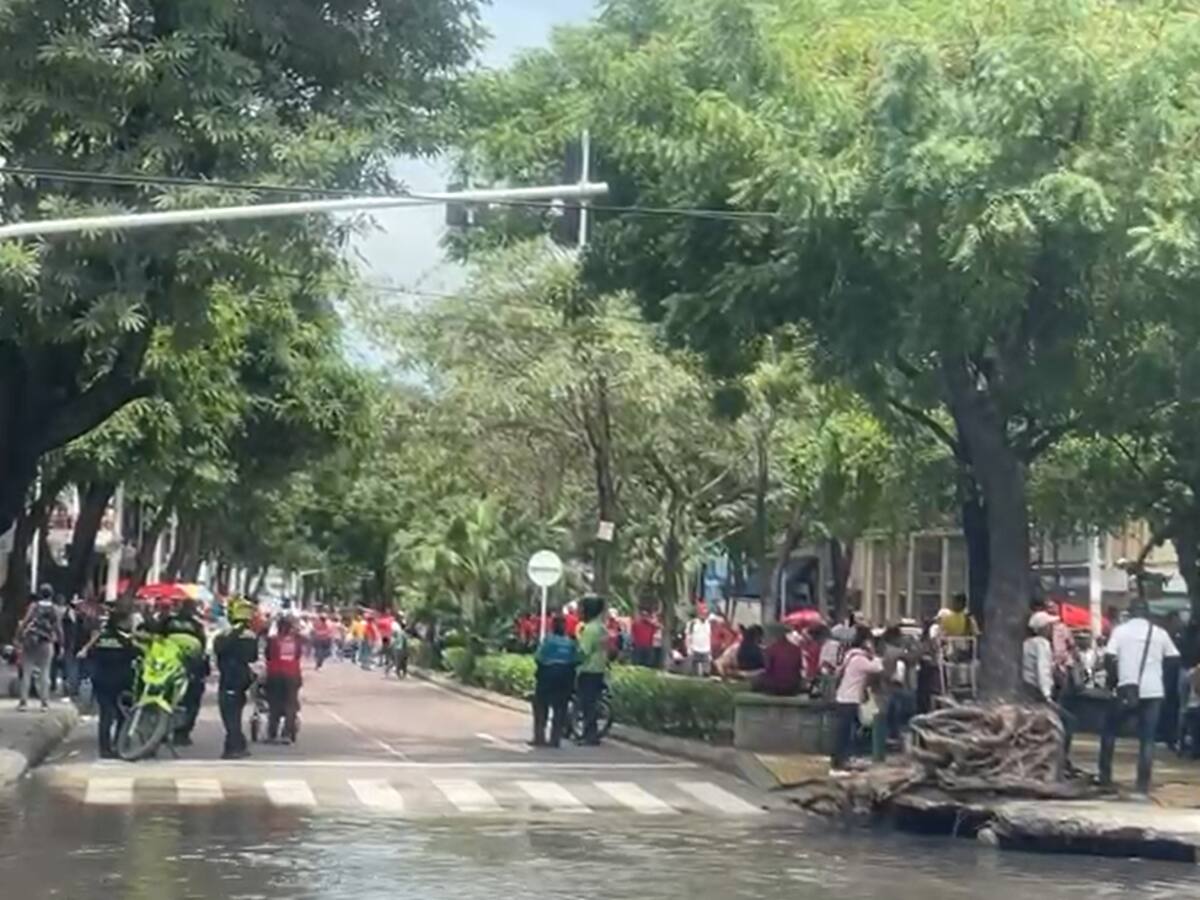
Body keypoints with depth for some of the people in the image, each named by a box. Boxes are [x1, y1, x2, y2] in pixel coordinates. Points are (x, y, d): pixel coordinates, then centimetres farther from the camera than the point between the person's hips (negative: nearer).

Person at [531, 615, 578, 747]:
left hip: (549, 673, -3)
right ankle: (555, 739, 6)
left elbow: (538, 658, -10)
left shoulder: (549, 640, -7)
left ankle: (539, 737, 3)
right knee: (560, 708, 8)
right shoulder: (570, 643, 5)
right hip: (566, 676, 3)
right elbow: (576, 660, 0)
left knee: (541, 706, 7)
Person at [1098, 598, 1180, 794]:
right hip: (1153, 691, 1)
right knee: (1147, 738, 5)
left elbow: (1109, 657, -9)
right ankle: (1143, 783, -1)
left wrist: (1113, 678, 6)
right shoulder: (1159, 633, 6)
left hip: (1128, 689, -1)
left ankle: (1105, 775, 16)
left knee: (1109, 730, 17)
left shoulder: (1120, 630, 0)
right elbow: (1174, 658, 9)